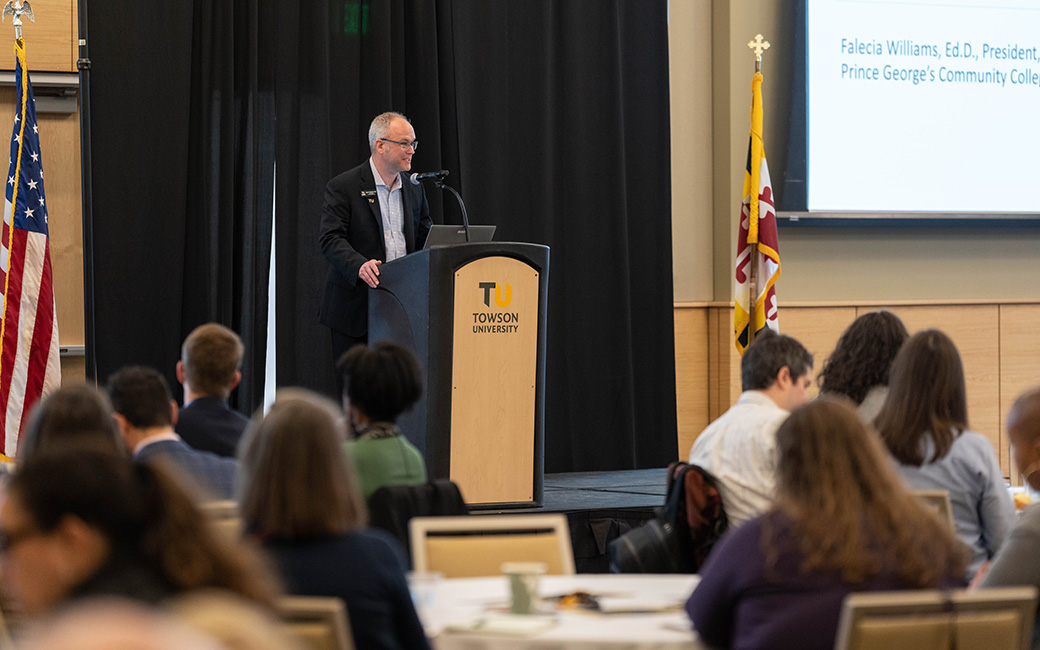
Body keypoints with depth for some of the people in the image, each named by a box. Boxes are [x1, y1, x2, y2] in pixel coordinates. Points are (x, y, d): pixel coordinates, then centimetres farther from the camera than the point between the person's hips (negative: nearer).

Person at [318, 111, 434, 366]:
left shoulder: (414, 190, 15)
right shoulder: (342, 187, -4)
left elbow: (425, 238, 17)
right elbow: (330, 239, -13)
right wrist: (359, 265, -31)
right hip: (355, 306, -4)